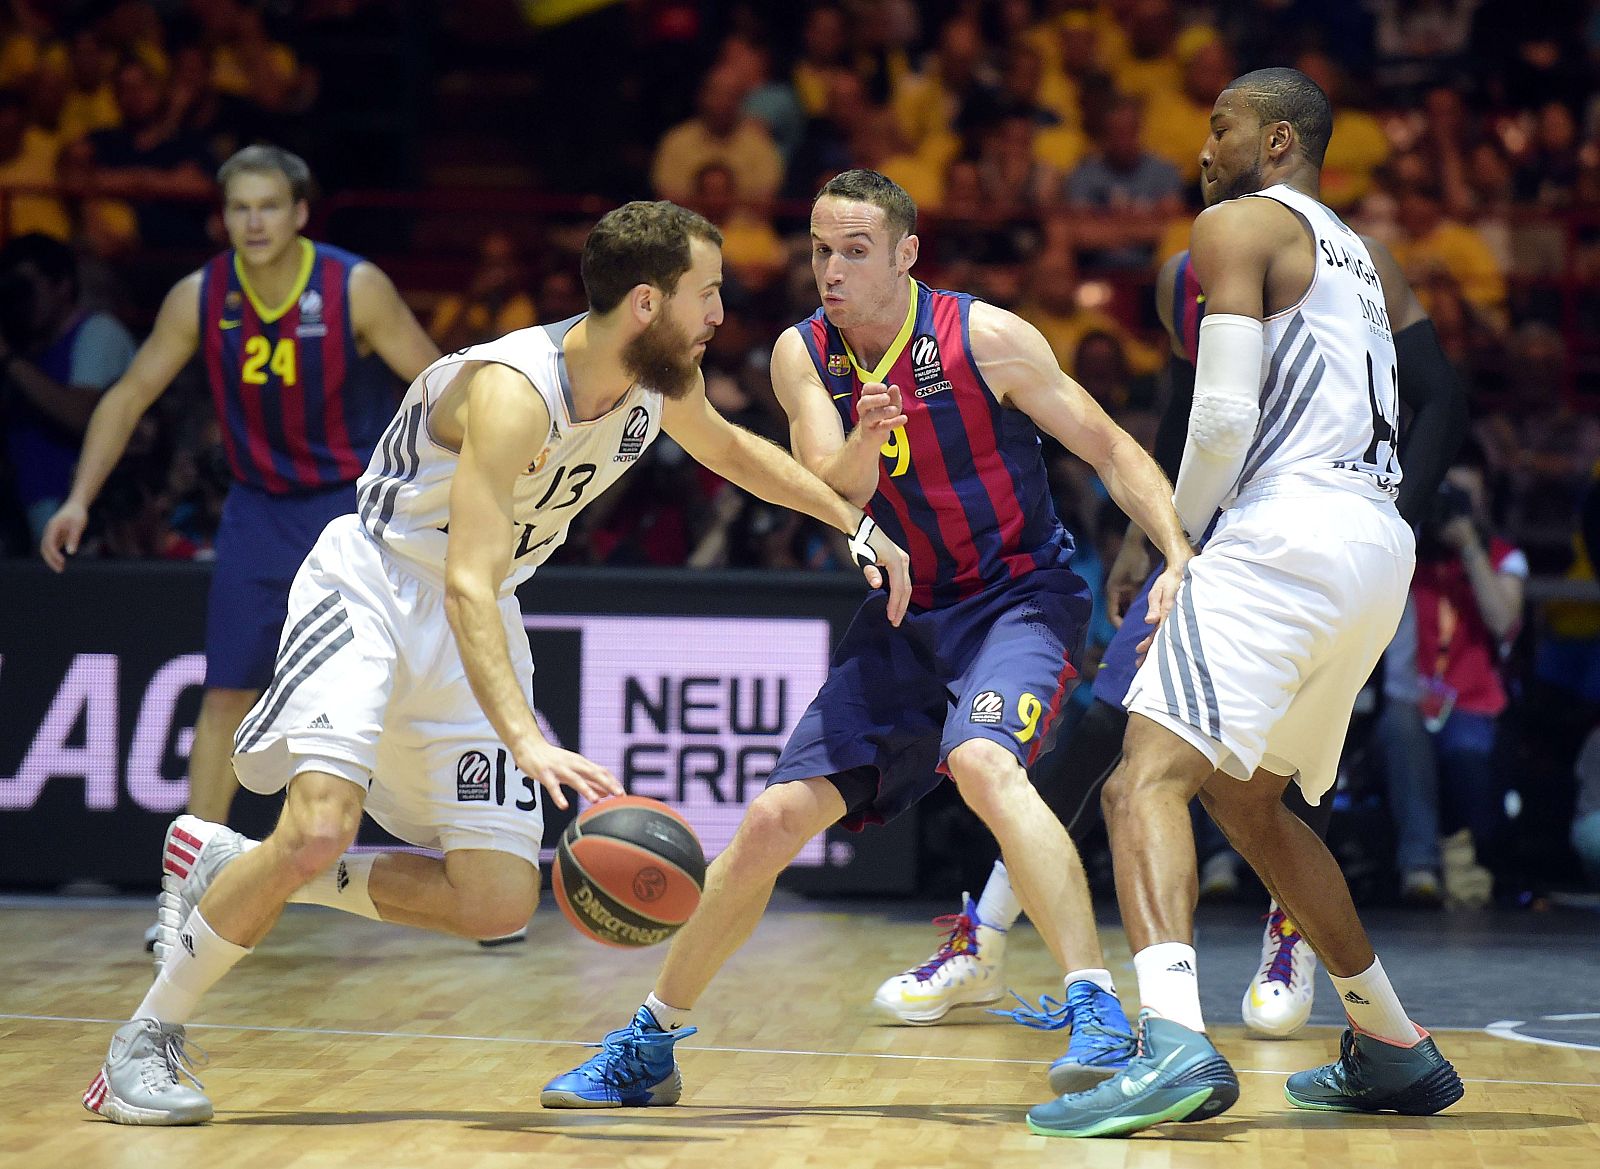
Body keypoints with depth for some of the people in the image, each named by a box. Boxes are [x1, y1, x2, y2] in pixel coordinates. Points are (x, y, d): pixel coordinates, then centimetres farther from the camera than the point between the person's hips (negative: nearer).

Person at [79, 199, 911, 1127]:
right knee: (320, 830, -29)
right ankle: (147, 1040, -10)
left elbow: (731, 449, 21)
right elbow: (465, 584, -37)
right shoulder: (514, 390, -29)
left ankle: (225, 869, 10)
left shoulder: (664, 380, -4)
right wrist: (529, 743, -49)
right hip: (371, 591, -8)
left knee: (500, 904, -3)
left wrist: (856, 522, 13)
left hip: (476, 629, 8)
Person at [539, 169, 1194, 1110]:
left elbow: (1112, 450, -10)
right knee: (776, 820, 1)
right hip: (907, 616, 5)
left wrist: (1182, 557, -24)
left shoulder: (984, 338, -14)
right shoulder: (803, 355, -3)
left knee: (981, 763, -35)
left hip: (1020, 598, -5)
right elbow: (834, 495, -15)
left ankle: (1100, 1016, -39)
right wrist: (864, 441, -38)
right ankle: (649, 1045, 16)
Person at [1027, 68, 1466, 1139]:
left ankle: (1175, 1042, -40)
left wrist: (1176, 531, 4)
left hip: (1289, 530, -9)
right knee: (1247, 798, 24)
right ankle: (1395, 1050, 28)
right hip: (1382, 541, 9)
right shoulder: (1359, 258, 27)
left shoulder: (1238, 225, 1)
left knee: (1150, 777, -19)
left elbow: (1225, 416, -11)